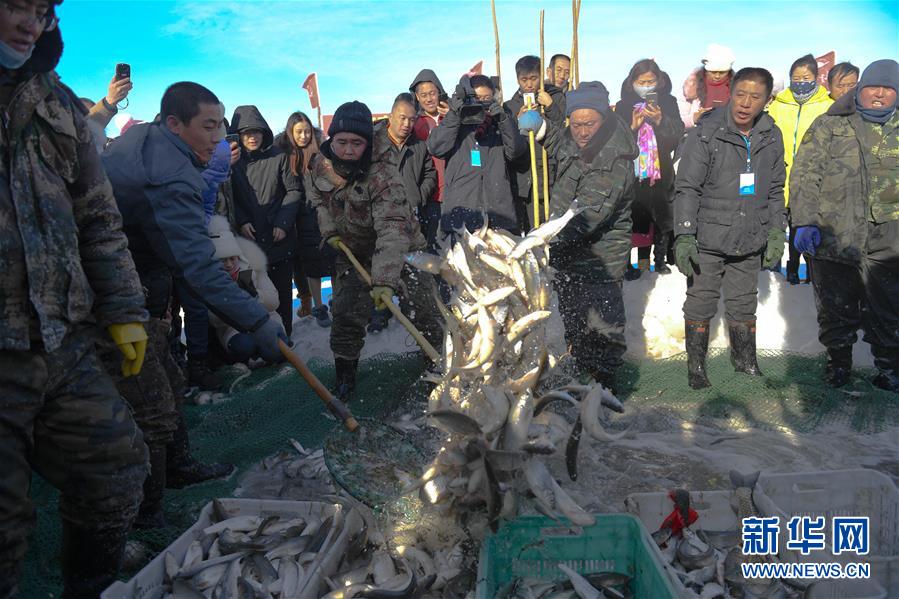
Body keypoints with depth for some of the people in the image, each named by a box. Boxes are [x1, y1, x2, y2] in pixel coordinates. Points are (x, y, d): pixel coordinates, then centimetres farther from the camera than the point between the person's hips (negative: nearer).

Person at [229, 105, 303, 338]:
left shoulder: (279, 157, -1)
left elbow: (294, 191, 0)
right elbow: (230, 197, 4)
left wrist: (283, 223, -8)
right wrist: (241, 221, -10)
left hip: (280, 238, 0)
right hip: (248, 238, 1)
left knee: (282, 290, 6)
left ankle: (283, 335, 18)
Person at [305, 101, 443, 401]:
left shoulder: (383, 174, -33)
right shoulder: (321, 165, -13)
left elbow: (393, 230, -42)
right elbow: (317, 196, 13)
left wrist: (385, 280, -51)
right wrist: (330, 229, 0)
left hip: (399, 249, -4)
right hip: (352, 249, 4)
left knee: (422, 310, -4)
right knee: (347, 314, -2)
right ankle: (345, 372, 16)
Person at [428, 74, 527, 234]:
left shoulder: (500, 123, 16)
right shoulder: (455, 123, 12)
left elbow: (515, 151, 1)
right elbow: (436, 148, -5)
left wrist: (504, 119, -11)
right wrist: (454, 114, -11)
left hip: (498, 205, 2)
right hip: (460, 207, -2)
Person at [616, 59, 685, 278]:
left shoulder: (668, 102, 4)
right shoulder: (624, 106, 2)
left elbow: (677, 135, -3)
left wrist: (660, 120, -17)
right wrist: (633, 126, -19)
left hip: (661, 170, 1)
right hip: (633, 171, -1)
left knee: (662, 215, 7)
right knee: (638, 217, 1)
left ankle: (661, 259, 21)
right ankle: (641, 260, 11)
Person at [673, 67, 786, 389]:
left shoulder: (771, 136, 3)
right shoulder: (705, 134, -13)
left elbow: (775, 190, 13)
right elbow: (687, 188, -12)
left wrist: (776, 233, 10)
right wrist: (684, 237, -18)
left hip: (750, 242, 4)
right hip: (708, 241, -4)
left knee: (744, 306, 17)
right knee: (700, 305, 7)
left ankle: (745, 361, 36)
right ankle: (696, 366, 23)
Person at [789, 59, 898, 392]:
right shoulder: (829, 126, 3)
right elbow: (804, 175, -3)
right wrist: (804, 222, -14)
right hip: (832, 240, -2)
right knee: (836, 312, 11)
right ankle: (838, 361, 31)